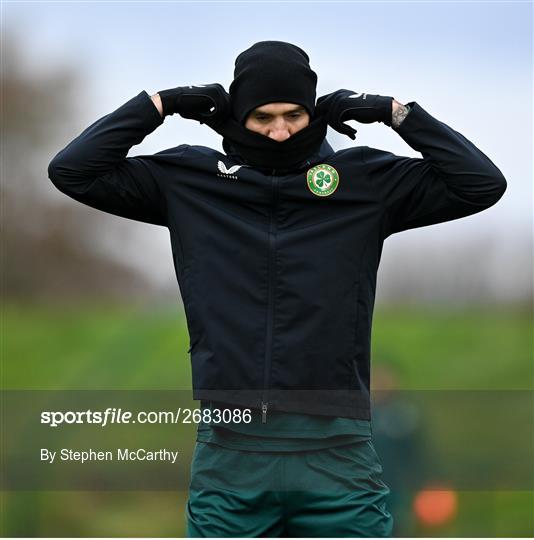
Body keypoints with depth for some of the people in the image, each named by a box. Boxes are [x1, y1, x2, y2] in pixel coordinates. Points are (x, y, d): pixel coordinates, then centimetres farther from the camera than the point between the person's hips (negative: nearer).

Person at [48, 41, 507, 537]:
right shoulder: (187, 180, 7)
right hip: (229, 455, 1)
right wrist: (160, 104, 1)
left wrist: (396, 113, 0)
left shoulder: (368, 180, 6)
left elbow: (483, 184, 2)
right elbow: (72, 171, 5)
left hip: (337, 454, 0)